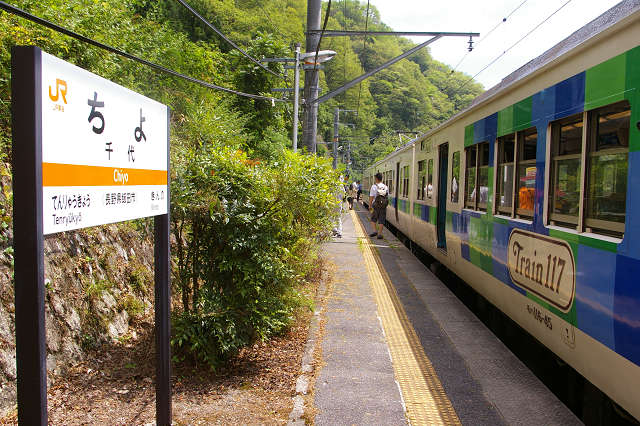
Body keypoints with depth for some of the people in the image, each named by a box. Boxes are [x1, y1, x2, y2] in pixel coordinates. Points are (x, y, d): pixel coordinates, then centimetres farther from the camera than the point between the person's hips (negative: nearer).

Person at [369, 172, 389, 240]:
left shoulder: (374, 186, -8)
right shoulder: (386, 187, 4)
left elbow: (371, 197, -10)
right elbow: (387, 197, 7)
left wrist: (370, 205, -4)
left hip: (375, 205, -3)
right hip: (383, 206, 3)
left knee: (373, 219, 15)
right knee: (381, 220, 6)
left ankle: (375, 230, 5)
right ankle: (380, 234, 6)